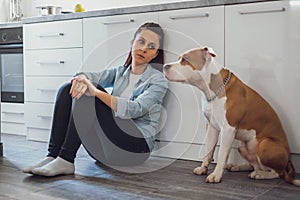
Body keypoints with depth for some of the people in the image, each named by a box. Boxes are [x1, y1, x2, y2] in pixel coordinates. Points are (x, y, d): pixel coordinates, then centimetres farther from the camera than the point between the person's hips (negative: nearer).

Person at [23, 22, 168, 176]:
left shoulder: (158, 80, 0)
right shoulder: (119, 72, 18)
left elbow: (135, 110, -19)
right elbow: (91, 76, 1)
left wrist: (96, 91, -30)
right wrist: (82, 79, -25)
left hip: (137, 144, -6)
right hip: (107, 146, 6)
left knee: (88, 95, -23)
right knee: (68, 89, -9)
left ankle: (66, 161, -28)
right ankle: (53, 156, -18)